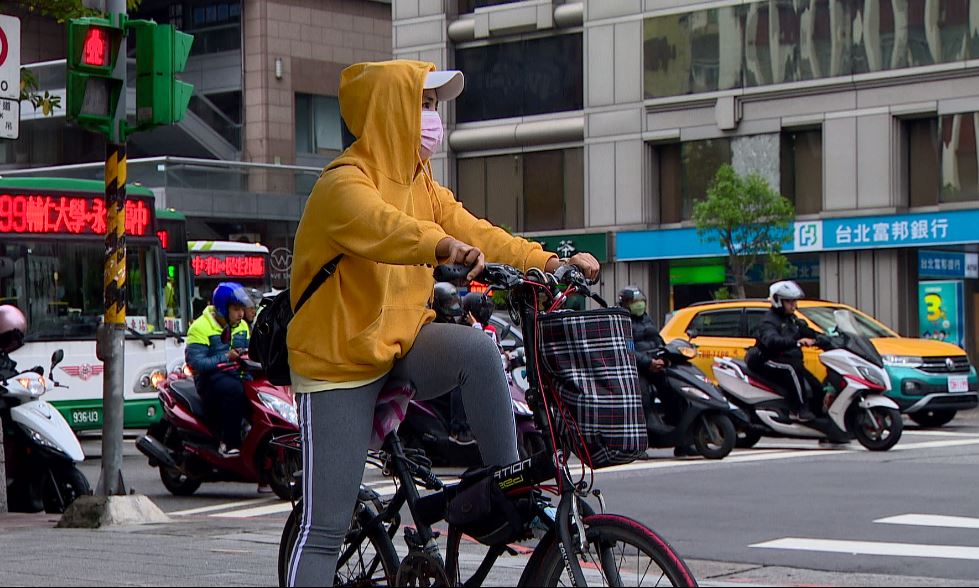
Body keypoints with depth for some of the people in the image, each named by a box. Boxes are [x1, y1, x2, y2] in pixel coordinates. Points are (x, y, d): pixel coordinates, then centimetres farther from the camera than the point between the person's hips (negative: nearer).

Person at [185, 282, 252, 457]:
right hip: (211, 378, -7)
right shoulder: (201, 326, -5)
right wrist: (226, 357, -21)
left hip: (237, 376, 7)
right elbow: (195, 361, -15)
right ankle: (229, 443, -31)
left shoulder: (242, 326, 19)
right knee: (234, 390, -37)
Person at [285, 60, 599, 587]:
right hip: (340, 360, -6)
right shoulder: (344, 184, -17)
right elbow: (379, 225, -38)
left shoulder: (421, 183, 11)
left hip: (403, 344, 6)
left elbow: (471, 230, 4)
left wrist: (548, 263, -10)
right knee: (325, 528, -7)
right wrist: (444, 247, -57)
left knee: (477, 348, -27)